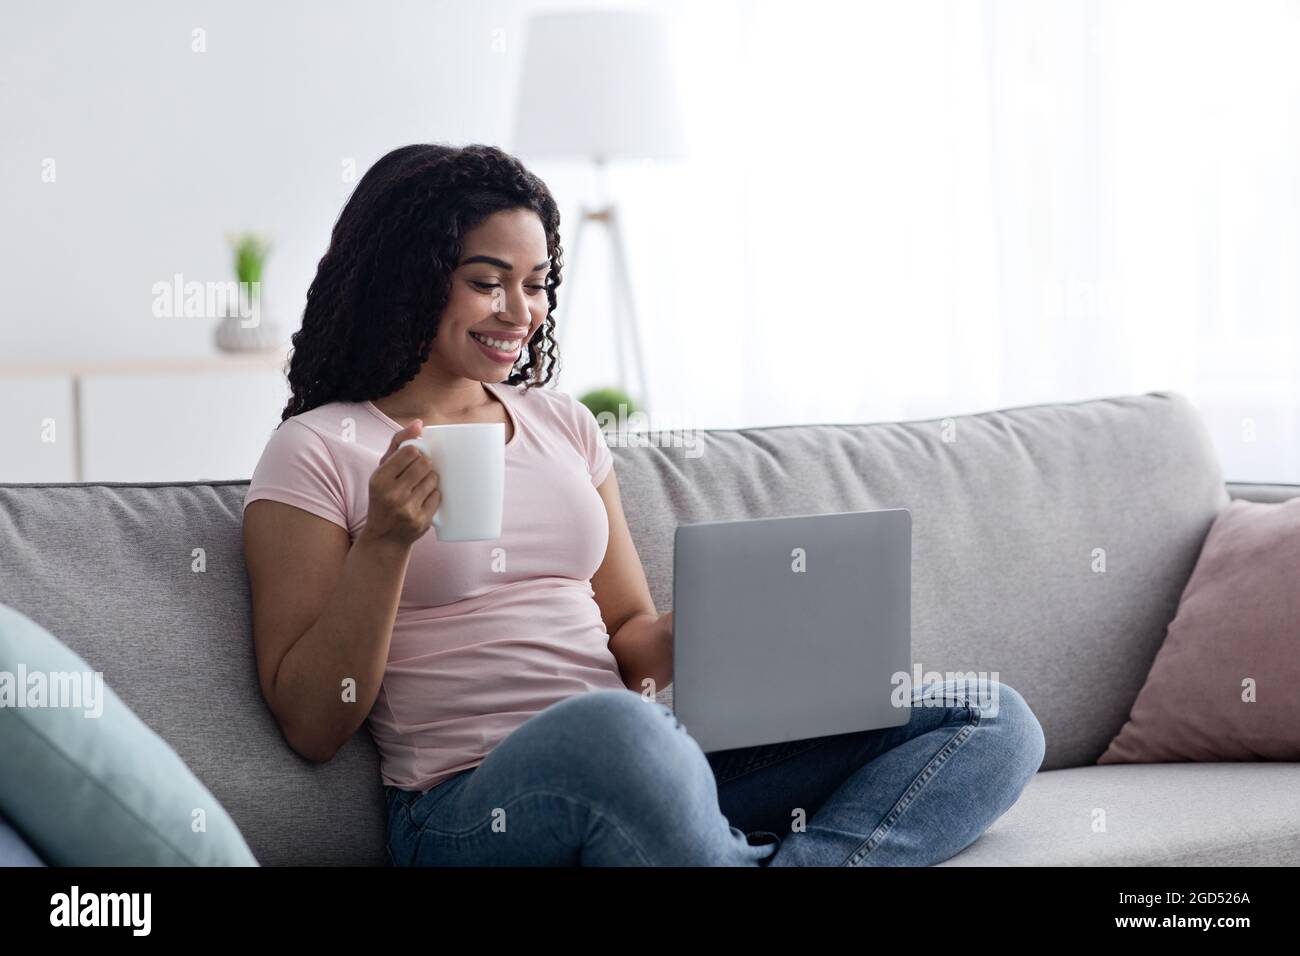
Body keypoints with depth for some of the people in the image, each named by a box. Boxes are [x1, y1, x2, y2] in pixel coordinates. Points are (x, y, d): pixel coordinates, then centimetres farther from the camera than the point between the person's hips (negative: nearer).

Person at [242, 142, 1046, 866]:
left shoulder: (563, 427, 20)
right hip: (470, 804, -6)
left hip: (655, 765, 7)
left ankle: (795, 861, -33)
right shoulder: (316, 453, 2)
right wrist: (385, 540, -14)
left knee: (994, 725, -9)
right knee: (612, 726, -43)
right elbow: (313, 726, -2)